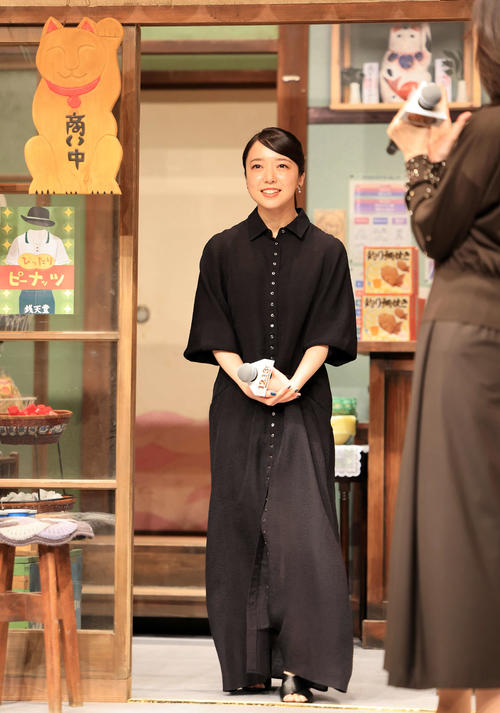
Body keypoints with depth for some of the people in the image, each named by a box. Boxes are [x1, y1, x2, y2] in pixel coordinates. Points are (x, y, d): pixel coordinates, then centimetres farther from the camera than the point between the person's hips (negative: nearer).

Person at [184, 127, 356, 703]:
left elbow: (327, 334, -1)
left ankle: (300, 665, -13)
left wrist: (293, 381, -17)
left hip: (303, 405, -2)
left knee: (300, 523, -12)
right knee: (240, 524, 1)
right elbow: (215, 334, 3)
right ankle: (248, 663, 8)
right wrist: (247, 380, -14)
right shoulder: (223, 250, 7)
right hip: (238, 407, 2)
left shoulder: (325, 252, 4)